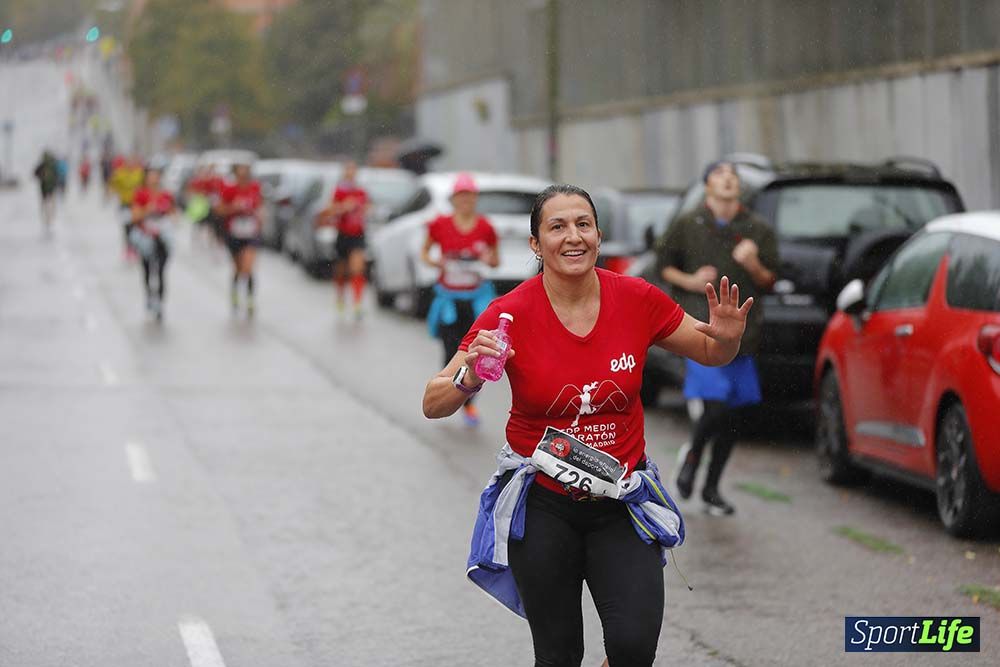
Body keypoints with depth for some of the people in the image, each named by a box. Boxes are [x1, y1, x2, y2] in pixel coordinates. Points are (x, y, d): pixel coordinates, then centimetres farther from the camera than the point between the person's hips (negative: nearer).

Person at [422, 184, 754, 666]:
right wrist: (468, 379, -31)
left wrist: (727, 338, -15)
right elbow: (433, 405, -10)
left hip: (621, 503, 1)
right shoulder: (511, 314, -12)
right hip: (541, 504, -1)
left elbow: (712, 355, 8)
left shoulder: (638, 300, -7)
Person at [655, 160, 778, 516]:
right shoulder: (688, 226, 2)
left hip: (741, 330, 4)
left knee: (732, 417, 7)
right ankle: (692, 455, 15)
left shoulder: (758, 230, 7)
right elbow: (664, 262, 13)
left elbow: (769, 282, 10)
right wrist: (689, 281, -6)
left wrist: (752, 265, -11)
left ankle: (711, 488, 23)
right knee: (714, 406, -17)